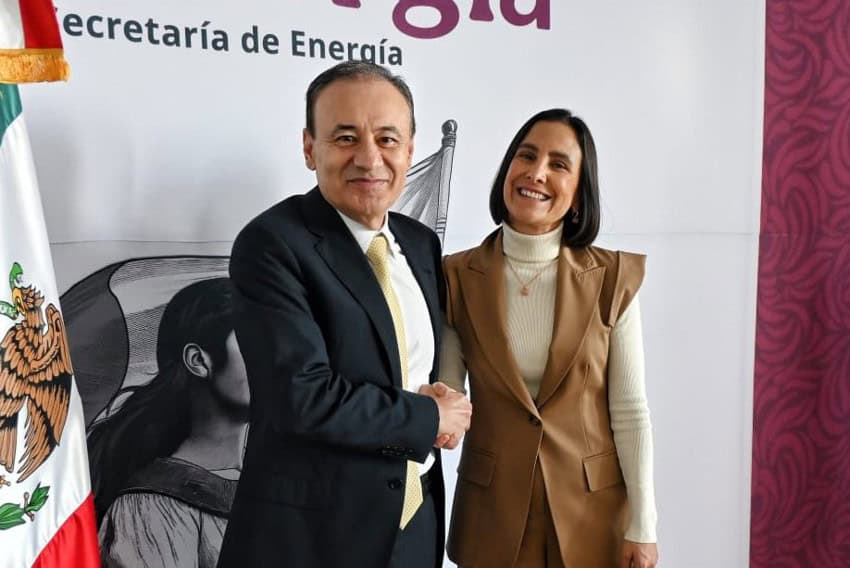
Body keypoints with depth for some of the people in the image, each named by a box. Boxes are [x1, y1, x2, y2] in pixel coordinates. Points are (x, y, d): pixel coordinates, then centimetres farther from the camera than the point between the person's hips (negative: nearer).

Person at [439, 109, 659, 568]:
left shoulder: (613, 278, -8)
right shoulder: (457, 278, -7)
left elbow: (630, 410, -6)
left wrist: (642, 526, -5)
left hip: (593, 503, 0)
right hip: (493, 505, 1)